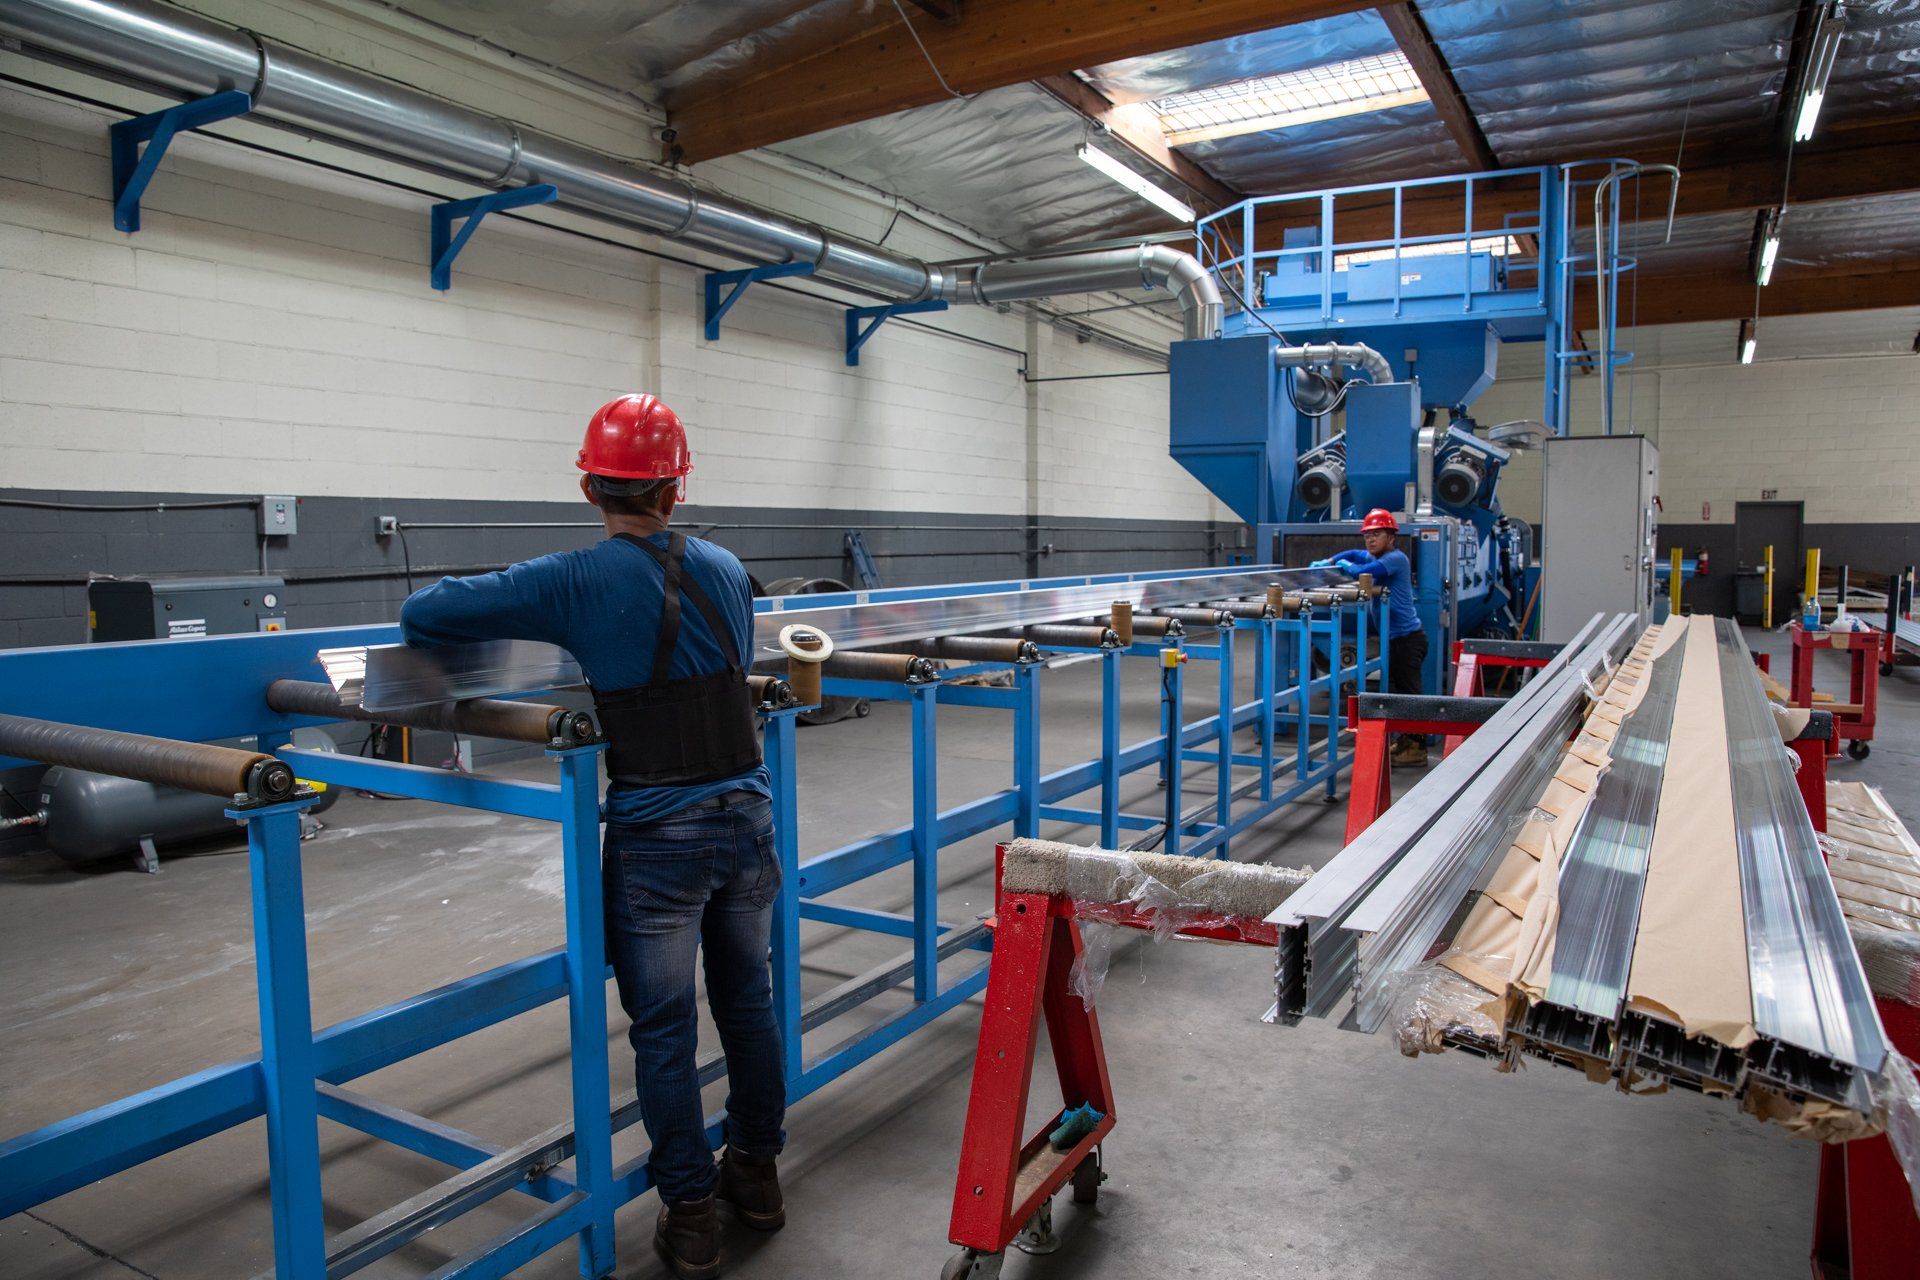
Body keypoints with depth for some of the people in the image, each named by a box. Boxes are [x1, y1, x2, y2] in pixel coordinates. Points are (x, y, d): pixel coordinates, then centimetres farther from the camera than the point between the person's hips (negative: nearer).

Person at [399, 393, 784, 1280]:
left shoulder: (575, 583, -10)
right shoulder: (726, 570, 5)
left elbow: (422, 615, -7)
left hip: (659, 835, -5)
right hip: (746, 814, 5)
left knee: (663, 1029, 9)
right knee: (747, 999, 20)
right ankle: (756, 1173, 35)